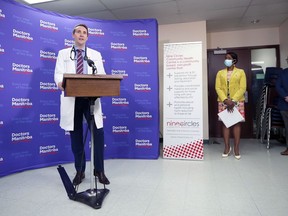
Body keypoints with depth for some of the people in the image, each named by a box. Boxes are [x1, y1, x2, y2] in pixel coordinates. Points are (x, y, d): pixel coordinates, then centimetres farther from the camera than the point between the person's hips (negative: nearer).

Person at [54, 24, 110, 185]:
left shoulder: (96, 54, 17)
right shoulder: (63, 53, 15)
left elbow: (101, 75, 6)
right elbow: (58, 73, 3)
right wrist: (60, 83, -22)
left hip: (91, 98, 0)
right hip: (72, 98, 0)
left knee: (98, 132, -6)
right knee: (76, 135, 6)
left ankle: (99, 170, 12)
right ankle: (80, 171, 22)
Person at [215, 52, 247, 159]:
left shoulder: (240, 72, 5)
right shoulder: (220, 73, 10)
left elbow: (242, 88, -3)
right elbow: (218, 88, 1)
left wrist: (233, 100, -14)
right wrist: (226, 100, -13)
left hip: (237, 102, -1)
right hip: (223, 102, 2)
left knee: (237, 123, 0)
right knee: (225, 123, 2)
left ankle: (236, 148, 8)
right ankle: (227, 147, 12)